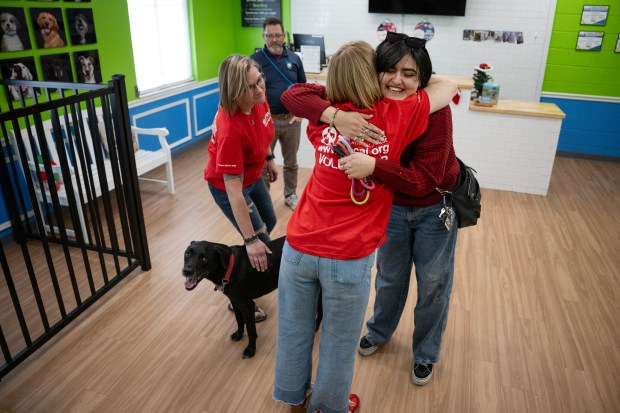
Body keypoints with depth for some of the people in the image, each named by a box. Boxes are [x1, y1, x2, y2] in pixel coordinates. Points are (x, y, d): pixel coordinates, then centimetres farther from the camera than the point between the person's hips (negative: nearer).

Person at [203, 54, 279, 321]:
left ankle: (249, 267, 53)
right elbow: (233, 190, -37)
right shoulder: (230, 129, -40)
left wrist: (269, 158, 15)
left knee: (269, 222, 25)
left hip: (252, 176, 8)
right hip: (226, 184, -8)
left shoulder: (259, 99, -20)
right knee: (261, 240, -1)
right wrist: (251, 240, -33)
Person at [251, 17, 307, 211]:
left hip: (292, 120, 3)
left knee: (291, 162, 16)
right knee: (262, 164, 8)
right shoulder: (255, 60, -6)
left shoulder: (294, 59, 4)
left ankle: (290, 195, 34)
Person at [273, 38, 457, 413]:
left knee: (294, 332, 23)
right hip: (349, 259, -3)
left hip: (299, 248, 4)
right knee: (339, 343, 20)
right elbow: (449, 87, 8)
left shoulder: (324, 118, -1)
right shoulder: (397, 117, -8)